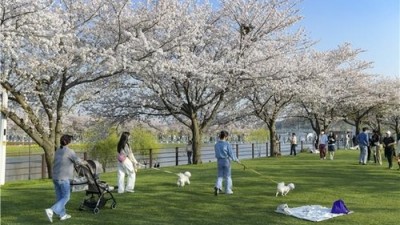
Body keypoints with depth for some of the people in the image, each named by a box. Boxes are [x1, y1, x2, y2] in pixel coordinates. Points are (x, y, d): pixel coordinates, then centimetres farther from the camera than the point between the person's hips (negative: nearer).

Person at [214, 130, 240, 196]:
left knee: (220, 176, 11)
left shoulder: (216, 144, 2)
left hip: (219, 161, 4)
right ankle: (228, 190, 14)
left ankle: (217, 186, -13)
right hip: (226, 161, -4)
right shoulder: (227, 144, -13)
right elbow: (231, 153, -11)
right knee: (228, 176, 9)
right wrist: (236, 160, 2)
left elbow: (217, 154, 8)